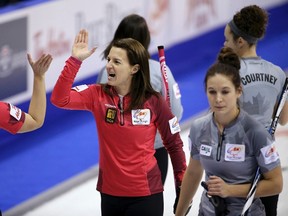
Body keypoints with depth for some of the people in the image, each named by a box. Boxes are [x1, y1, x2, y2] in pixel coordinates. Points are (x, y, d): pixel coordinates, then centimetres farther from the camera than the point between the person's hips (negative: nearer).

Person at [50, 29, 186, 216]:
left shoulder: (153, 102, -8)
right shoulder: (98, 95, -4)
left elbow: (174, 144, 2)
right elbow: (60, 99, -19)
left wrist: (183, 188, 3)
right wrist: (75, 60, -24)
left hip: (145, 195, -3)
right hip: (110, 193, 3)